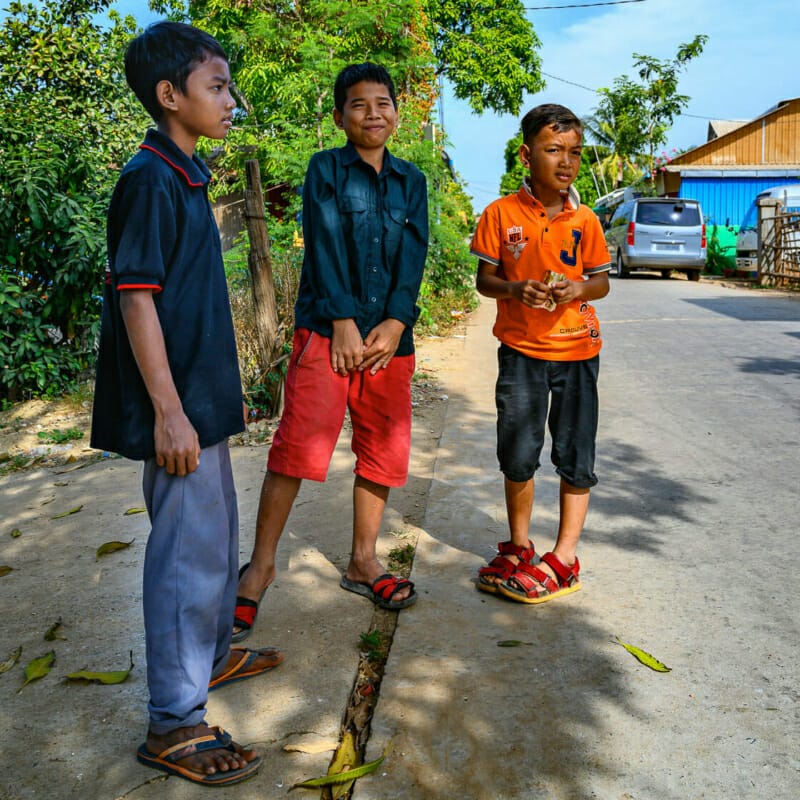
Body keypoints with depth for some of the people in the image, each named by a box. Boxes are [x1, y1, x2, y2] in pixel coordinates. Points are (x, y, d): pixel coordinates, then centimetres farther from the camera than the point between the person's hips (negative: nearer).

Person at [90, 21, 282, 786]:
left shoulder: (184, 176, 14)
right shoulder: (150, 178, -15)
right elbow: (135, 297, -20)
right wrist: (168, 411, -22)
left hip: (202, 394, 10)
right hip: (177, 404, -10)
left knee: (216, 531, 21)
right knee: (189, 550, -3)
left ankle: (212, 654, 41)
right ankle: (173, 724, 11)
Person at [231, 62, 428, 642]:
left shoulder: (411, 181, 15)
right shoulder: (325, 169, 5)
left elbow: (413, 255, 5)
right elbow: (325, 246, -5)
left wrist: (396, 321, -8)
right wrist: (343, 320, -14)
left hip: (390, 333, 4)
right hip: (327, 327, -4)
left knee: (385, 449, 7)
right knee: (299, 443, -12)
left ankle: (363, 561, 23)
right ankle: (262, 563, 2)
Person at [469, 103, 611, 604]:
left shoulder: (585, 221, 0)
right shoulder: (502, 214, -3)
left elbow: (602, 281, 8)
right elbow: (485, 279, 1)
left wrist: (579, 289, -15)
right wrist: (515, 289, -19)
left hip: (577, 351, 1)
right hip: (521, 350, -1)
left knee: (576, 458, 4)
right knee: (518, 456, 7)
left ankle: (564, 558, 17)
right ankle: (519, 549, 26)